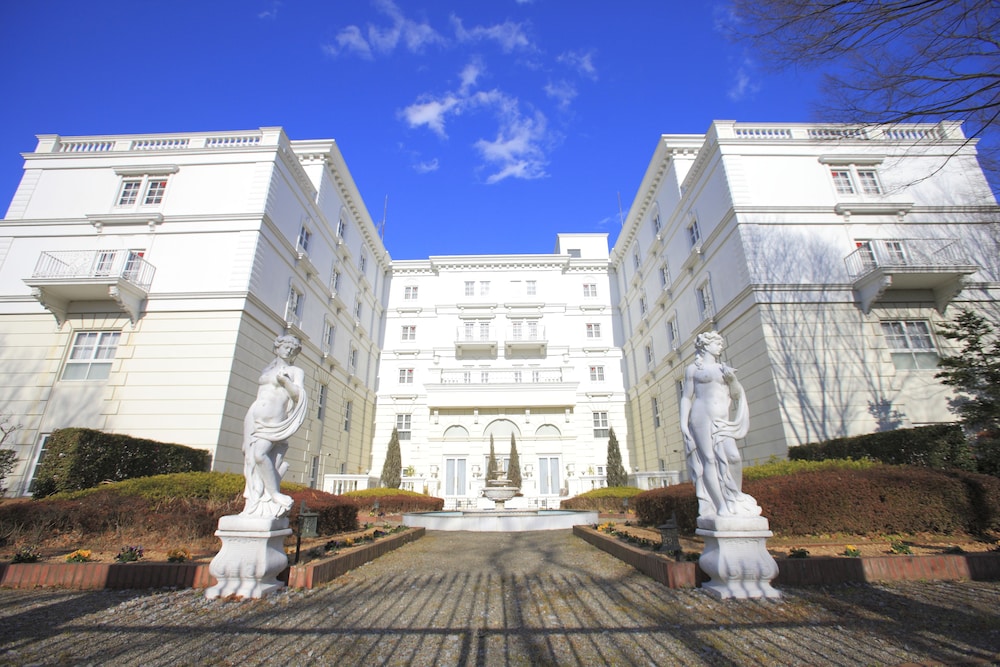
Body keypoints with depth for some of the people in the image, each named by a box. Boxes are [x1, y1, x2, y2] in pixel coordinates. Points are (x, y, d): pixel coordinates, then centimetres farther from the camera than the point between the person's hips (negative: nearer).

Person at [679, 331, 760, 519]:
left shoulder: (724, 369, 20)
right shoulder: (693, 369, 8)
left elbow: (736, 394, 16)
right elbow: (686, 397, 5)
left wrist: (732, 379, -4)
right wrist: (683, 422, -4)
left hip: (722, 421, 4)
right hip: (702, 418, -4)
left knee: (733, 457, -11)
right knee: (710, 460, -9)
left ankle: (733, 499, 11)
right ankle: (723, 507, -5)